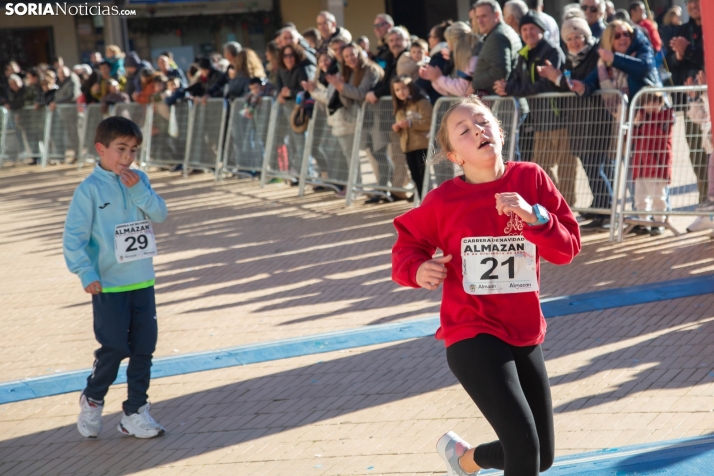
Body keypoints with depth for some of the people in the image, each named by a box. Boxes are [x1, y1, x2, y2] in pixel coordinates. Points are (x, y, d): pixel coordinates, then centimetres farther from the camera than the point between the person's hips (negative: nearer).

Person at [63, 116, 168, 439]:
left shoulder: (139, 180, 6)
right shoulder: (90, 189, -10)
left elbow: (160, 214, -4)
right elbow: (73, 236, -12)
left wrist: (138, 190, -17)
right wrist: (86, 274, -20)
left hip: (142, 282, 5)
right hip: (108, 286, -5)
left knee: (144, 348, 8)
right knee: (114, 349, -4)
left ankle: (135, 413, 18)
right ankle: (92, 401, 20)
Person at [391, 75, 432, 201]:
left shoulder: (421, 102, -7)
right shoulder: (399, 108, 18)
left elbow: (429, 122, -17)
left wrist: (410, 123, -23)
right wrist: (397, 128, 6)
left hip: (422, 146, -8)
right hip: (407, 147, 8)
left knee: (424, 176, -10)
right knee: (416, 177, 8)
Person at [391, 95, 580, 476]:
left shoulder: (531, 180, -4)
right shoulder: (444, 201, -10)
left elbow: (568, 247, -6)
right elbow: (407, 246, 5)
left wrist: (534, 216, -23)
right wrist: (418, 269, -16)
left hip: (525, 335, 5)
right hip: (472, 335, -5)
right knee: (524, 444, -20)